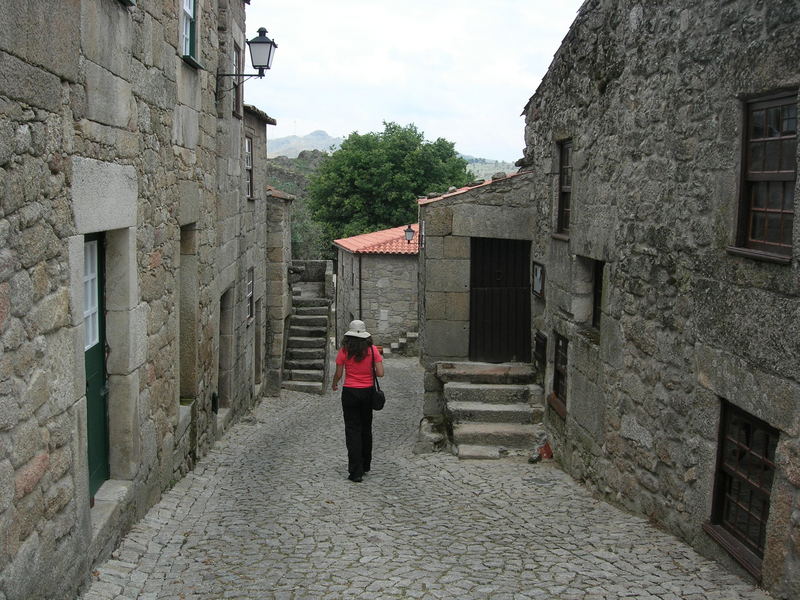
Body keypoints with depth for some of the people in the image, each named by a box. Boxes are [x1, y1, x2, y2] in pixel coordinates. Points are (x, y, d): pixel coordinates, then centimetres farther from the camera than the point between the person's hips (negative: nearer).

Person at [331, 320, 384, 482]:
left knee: (353, 430, 1)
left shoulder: (344, 351, -9)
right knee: (366, 429, 18)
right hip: (368, 391, 2)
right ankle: (365, 465, 32)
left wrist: (334, 384, 17)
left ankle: (356, 471, -4)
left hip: (350, 392, -2)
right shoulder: (372, 349, -5)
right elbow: (380, 373, -9)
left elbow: (338, 374, -4)